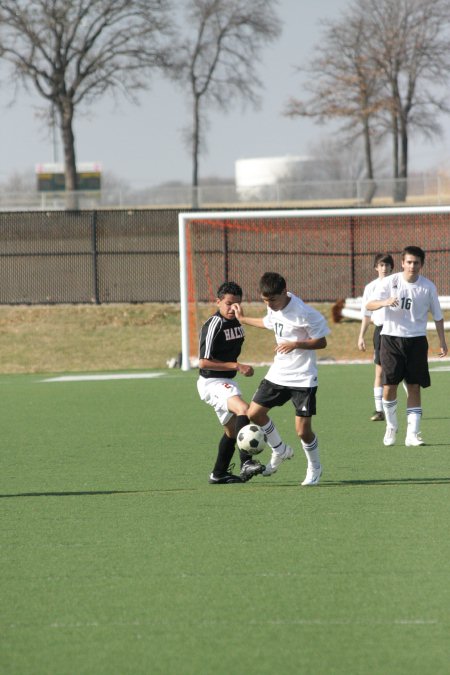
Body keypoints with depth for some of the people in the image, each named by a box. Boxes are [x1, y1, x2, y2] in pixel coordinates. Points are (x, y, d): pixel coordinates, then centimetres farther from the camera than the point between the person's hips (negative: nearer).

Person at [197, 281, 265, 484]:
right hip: (211, 382, -10)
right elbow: (204, 362, -22)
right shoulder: (213, 326, -19)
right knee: (243, 409, -31)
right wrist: (236, 366, -22)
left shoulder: (236, 322, 8)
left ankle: (219, 474, 33)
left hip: (226, 382, 10)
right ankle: (246, 463, -40)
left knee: (232, 429, 18)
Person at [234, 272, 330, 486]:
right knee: (254, 413, 4)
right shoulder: (273, 309, 1)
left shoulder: (303, 313, -21)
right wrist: (243, 319, 30)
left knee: (303, 430, -9)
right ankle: (280, 451, 27)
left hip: (303, 378, -7)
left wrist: (296, 344, -28)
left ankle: (314, 467, 19)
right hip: (278, 373, 7)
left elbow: (321, 342, -15)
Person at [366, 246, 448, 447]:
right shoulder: (390, 282, -3)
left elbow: (437, 316, 9)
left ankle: (412, 434, 2)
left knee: (414, 387, -1)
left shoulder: (428, 287, -1)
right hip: (391, 338, -1)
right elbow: (369, 305, -7)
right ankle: (391, 427, 16)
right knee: (389, 386, -5)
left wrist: (442, 341, 4)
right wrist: (385, 302, -27)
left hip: (416, 340, 1)